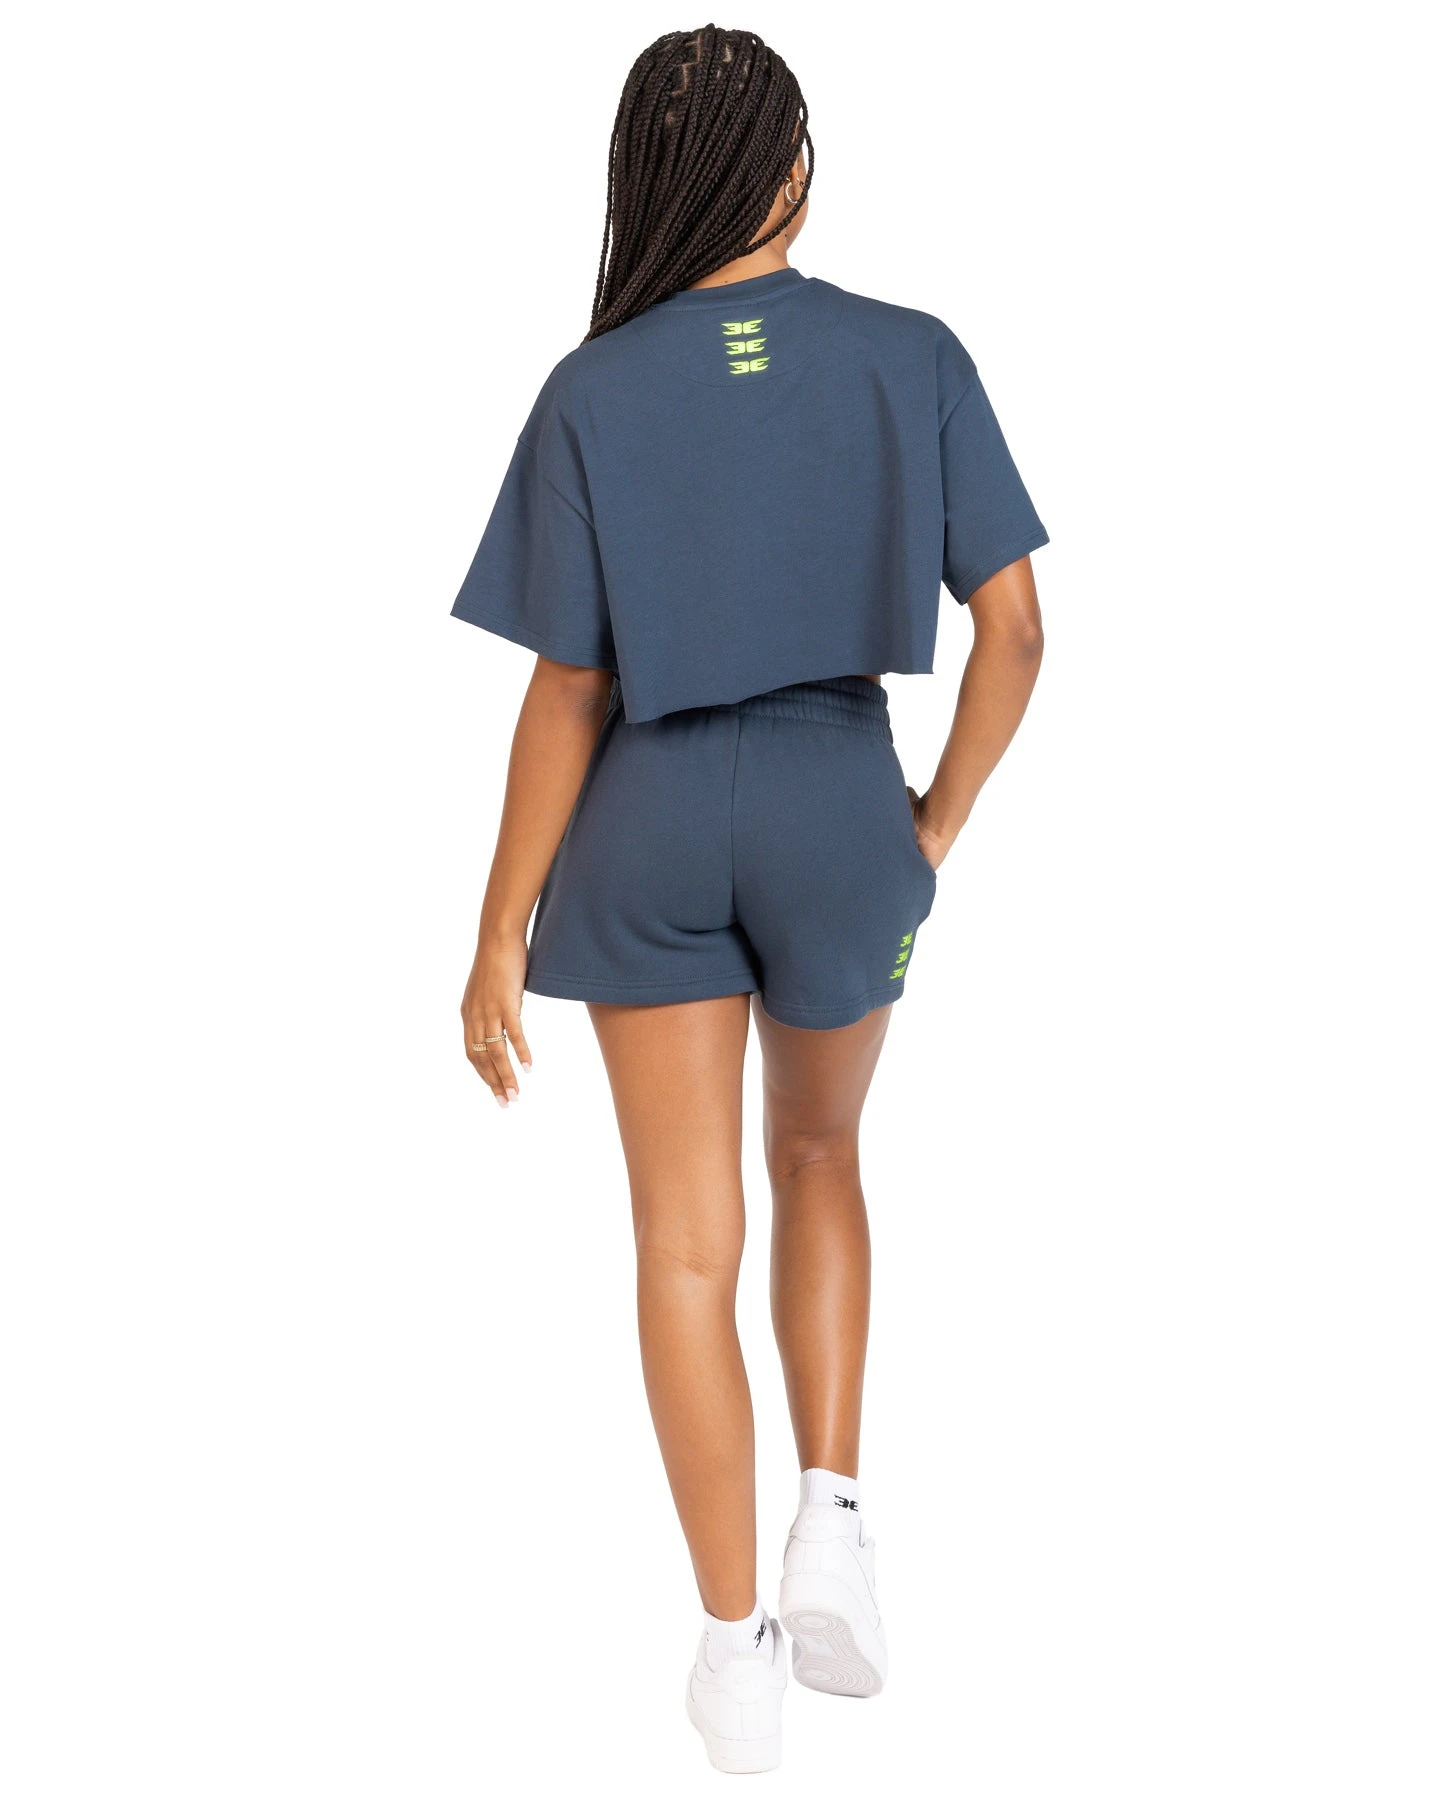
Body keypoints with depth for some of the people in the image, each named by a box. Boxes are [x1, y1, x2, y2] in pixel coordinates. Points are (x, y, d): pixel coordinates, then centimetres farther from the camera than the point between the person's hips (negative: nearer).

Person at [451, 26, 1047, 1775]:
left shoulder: (594, 391, -6)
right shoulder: (913, 357, -4)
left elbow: (567, 695, -7)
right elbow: (1013, 626, -7)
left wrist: (499, 934, 0)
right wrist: (938, 826, 5)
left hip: (651, 819, -1)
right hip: (839, 811, 1)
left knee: (684, 1245, 7)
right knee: (817, 1156, 26)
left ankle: (737, 1650, 10)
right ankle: (832, 1515, 12)